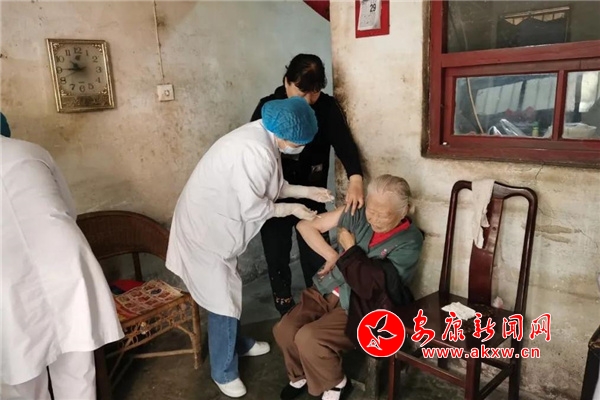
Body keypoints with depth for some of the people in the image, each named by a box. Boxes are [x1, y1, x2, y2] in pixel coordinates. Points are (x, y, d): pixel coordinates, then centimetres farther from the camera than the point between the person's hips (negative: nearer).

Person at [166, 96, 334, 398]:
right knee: (223, 299, 2)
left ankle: (237, 343, 45)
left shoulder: (263, 137, 0)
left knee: (228, 290, 24)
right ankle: (224, 372, 21)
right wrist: (292, 209, -11)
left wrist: (306, 191, 4)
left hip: (218, 225, 10)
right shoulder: (255, 152, -31)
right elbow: (254, 210, -25)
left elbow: (268, 188, 10)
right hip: (205, 228, -10)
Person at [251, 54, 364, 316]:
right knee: (277, 259, 12)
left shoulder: (328, 107, -5)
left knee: (318, 259, 7)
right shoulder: (268, 107, -6)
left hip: (312, 197, 0)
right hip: (274, 199, 0)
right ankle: (286, 315, 33)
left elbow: (344, 142, -18)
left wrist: (355, 178, -37)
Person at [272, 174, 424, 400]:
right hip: (328, 291, 6)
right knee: (284, 330, -8)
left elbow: (369, 284, -26)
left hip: (361, 308, -6)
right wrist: (332, 256, -8)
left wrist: (350, 249, -13)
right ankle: (301, 375, 23)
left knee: (308, 338, -22)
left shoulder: (409, 242, -16)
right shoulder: (357, 214, -4)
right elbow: (305, 226, 1)